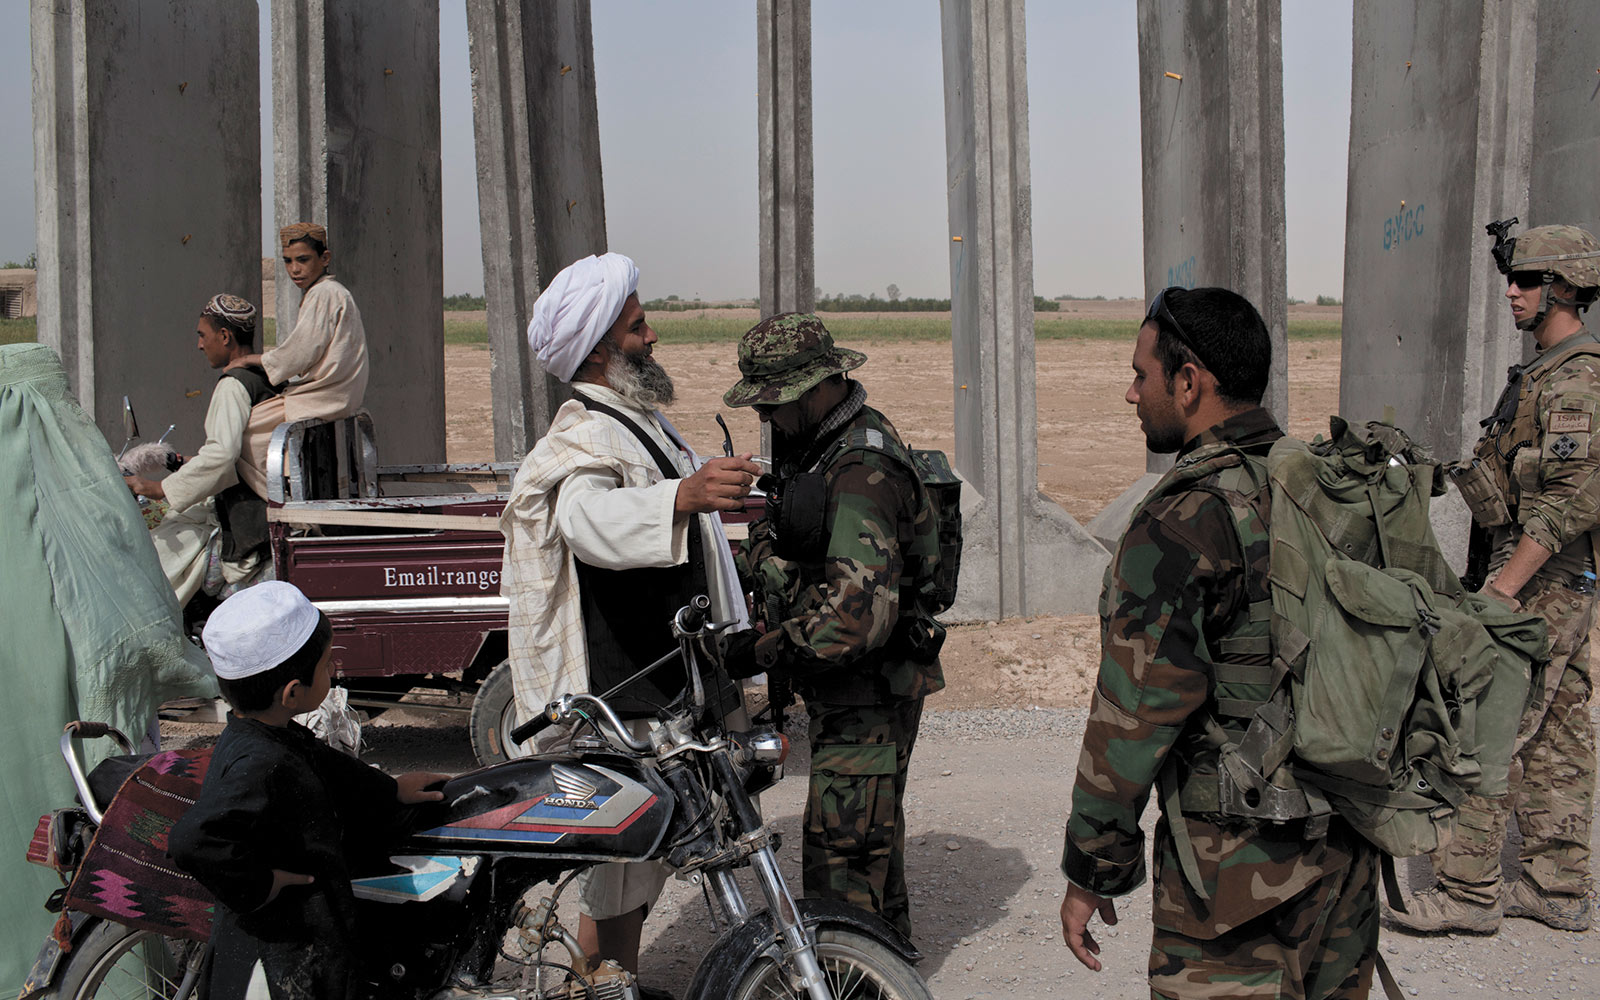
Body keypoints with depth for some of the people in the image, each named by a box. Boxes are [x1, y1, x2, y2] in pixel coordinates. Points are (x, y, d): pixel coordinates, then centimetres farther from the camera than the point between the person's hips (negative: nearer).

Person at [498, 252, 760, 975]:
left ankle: (625, 982, 33)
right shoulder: (585, 436, -20)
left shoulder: (638, 418, 15)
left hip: (668, 682, 11)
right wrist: (683, 495, -58)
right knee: (618, 855, -5)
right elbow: (591, 519, -44)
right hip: (622, 694, -10)